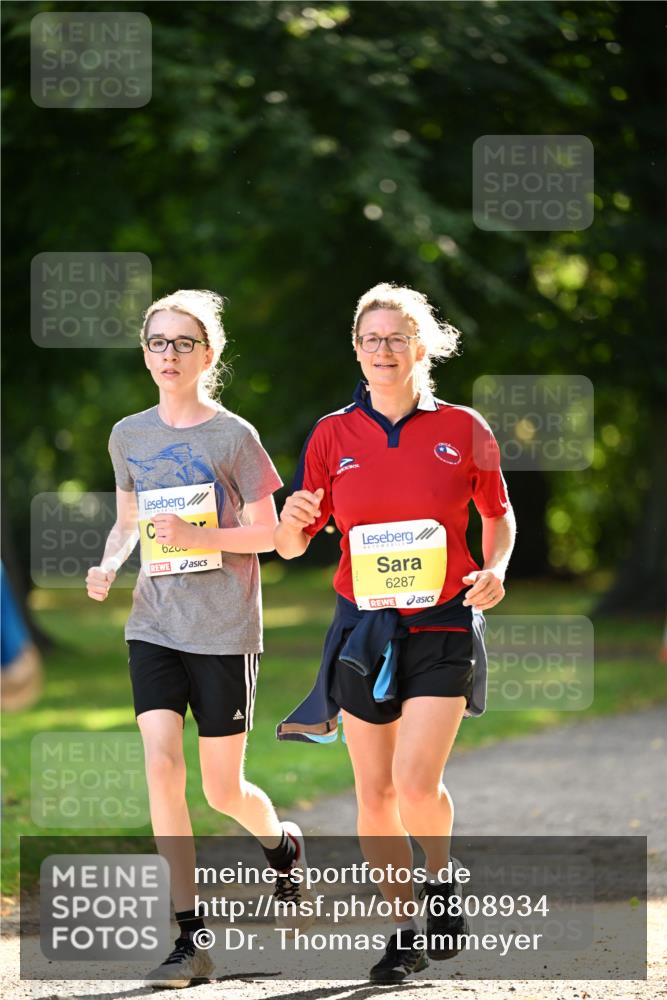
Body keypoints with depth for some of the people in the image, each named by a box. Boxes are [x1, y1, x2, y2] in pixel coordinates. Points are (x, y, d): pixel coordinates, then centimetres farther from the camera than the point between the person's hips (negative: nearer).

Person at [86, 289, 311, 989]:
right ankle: (189, 938, -9)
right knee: (161, 763, -13)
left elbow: (267, 532, -4)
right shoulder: (129, 436, 8)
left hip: (224, 630, -3)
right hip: (153, 627, 3)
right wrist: (108, 564, 0)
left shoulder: (233, 436, -5)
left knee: (222, 790, 4)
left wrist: (199, 535, -19)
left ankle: (283, 847, 40)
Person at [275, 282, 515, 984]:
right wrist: (294, 524, -18)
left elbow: (498, 515, 15)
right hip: (363, 629, 2)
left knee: (417, 783, -15)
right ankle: (405, 930, 18)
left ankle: (442, 875, 15)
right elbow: (292, 544, 5)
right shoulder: (333, 436, 4)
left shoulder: (462, 430, 0)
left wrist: (495, 569, -4)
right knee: (374, 793, 4)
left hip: (442, 626, -2)